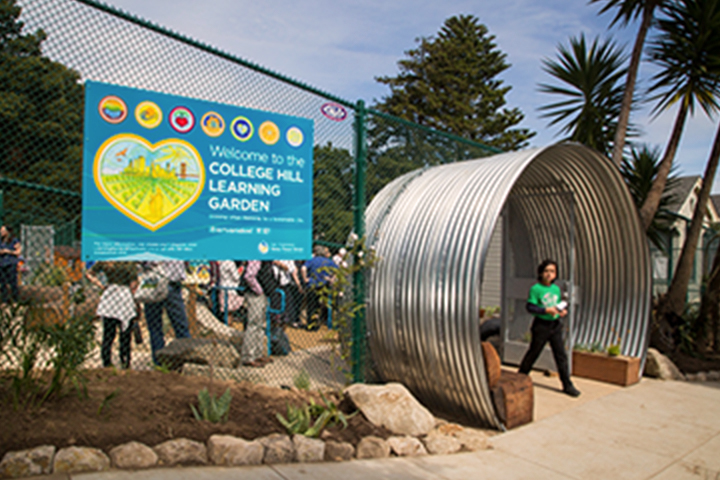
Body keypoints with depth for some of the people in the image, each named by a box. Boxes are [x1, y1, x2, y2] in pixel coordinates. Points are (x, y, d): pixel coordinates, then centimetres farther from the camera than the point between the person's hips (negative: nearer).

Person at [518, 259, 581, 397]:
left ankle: (567, 385, 13)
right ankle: (520, 378, 25)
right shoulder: (535, 289, -10)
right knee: (533, 352, 7)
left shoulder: (556, 289, 7)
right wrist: (546, 310, -24)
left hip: (555, 325, 5)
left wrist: (563, 310, -4)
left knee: (561, 354, 5)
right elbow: (530, 307, -15)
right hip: (541, 325, -5)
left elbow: (559, 305, 17)